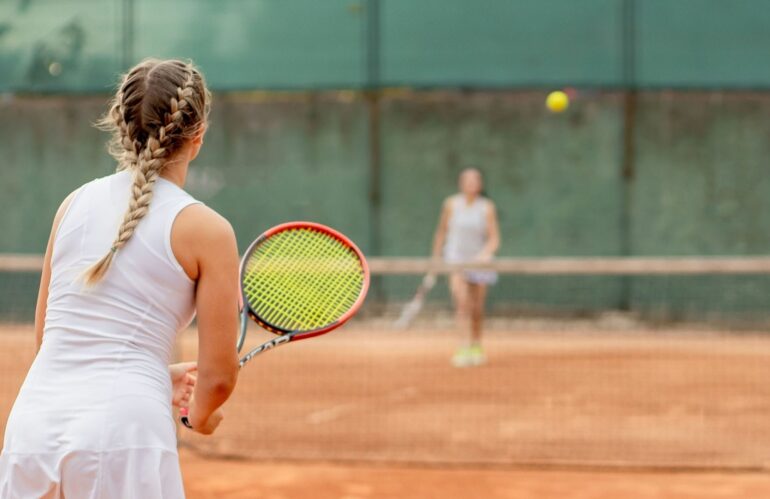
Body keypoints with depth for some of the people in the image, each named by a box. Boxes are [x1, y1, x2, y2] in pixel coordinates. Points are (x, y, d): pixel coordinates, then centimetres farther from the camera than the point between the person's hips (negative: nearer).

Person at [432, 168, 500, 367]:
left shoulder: (487, 207, -3)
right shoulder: (451, 204, -1)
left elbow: (494, 238, -5)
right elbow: (442, 231, 10)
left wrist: (486, 253, -24)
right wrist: (436, 258, 10)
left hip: (478, 260, 1)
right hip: (456, 258, -1)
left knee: (476, 309, 7)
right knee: (462, 302, -21)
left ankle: (476, 347, 30)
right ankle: (463, 349, -26)